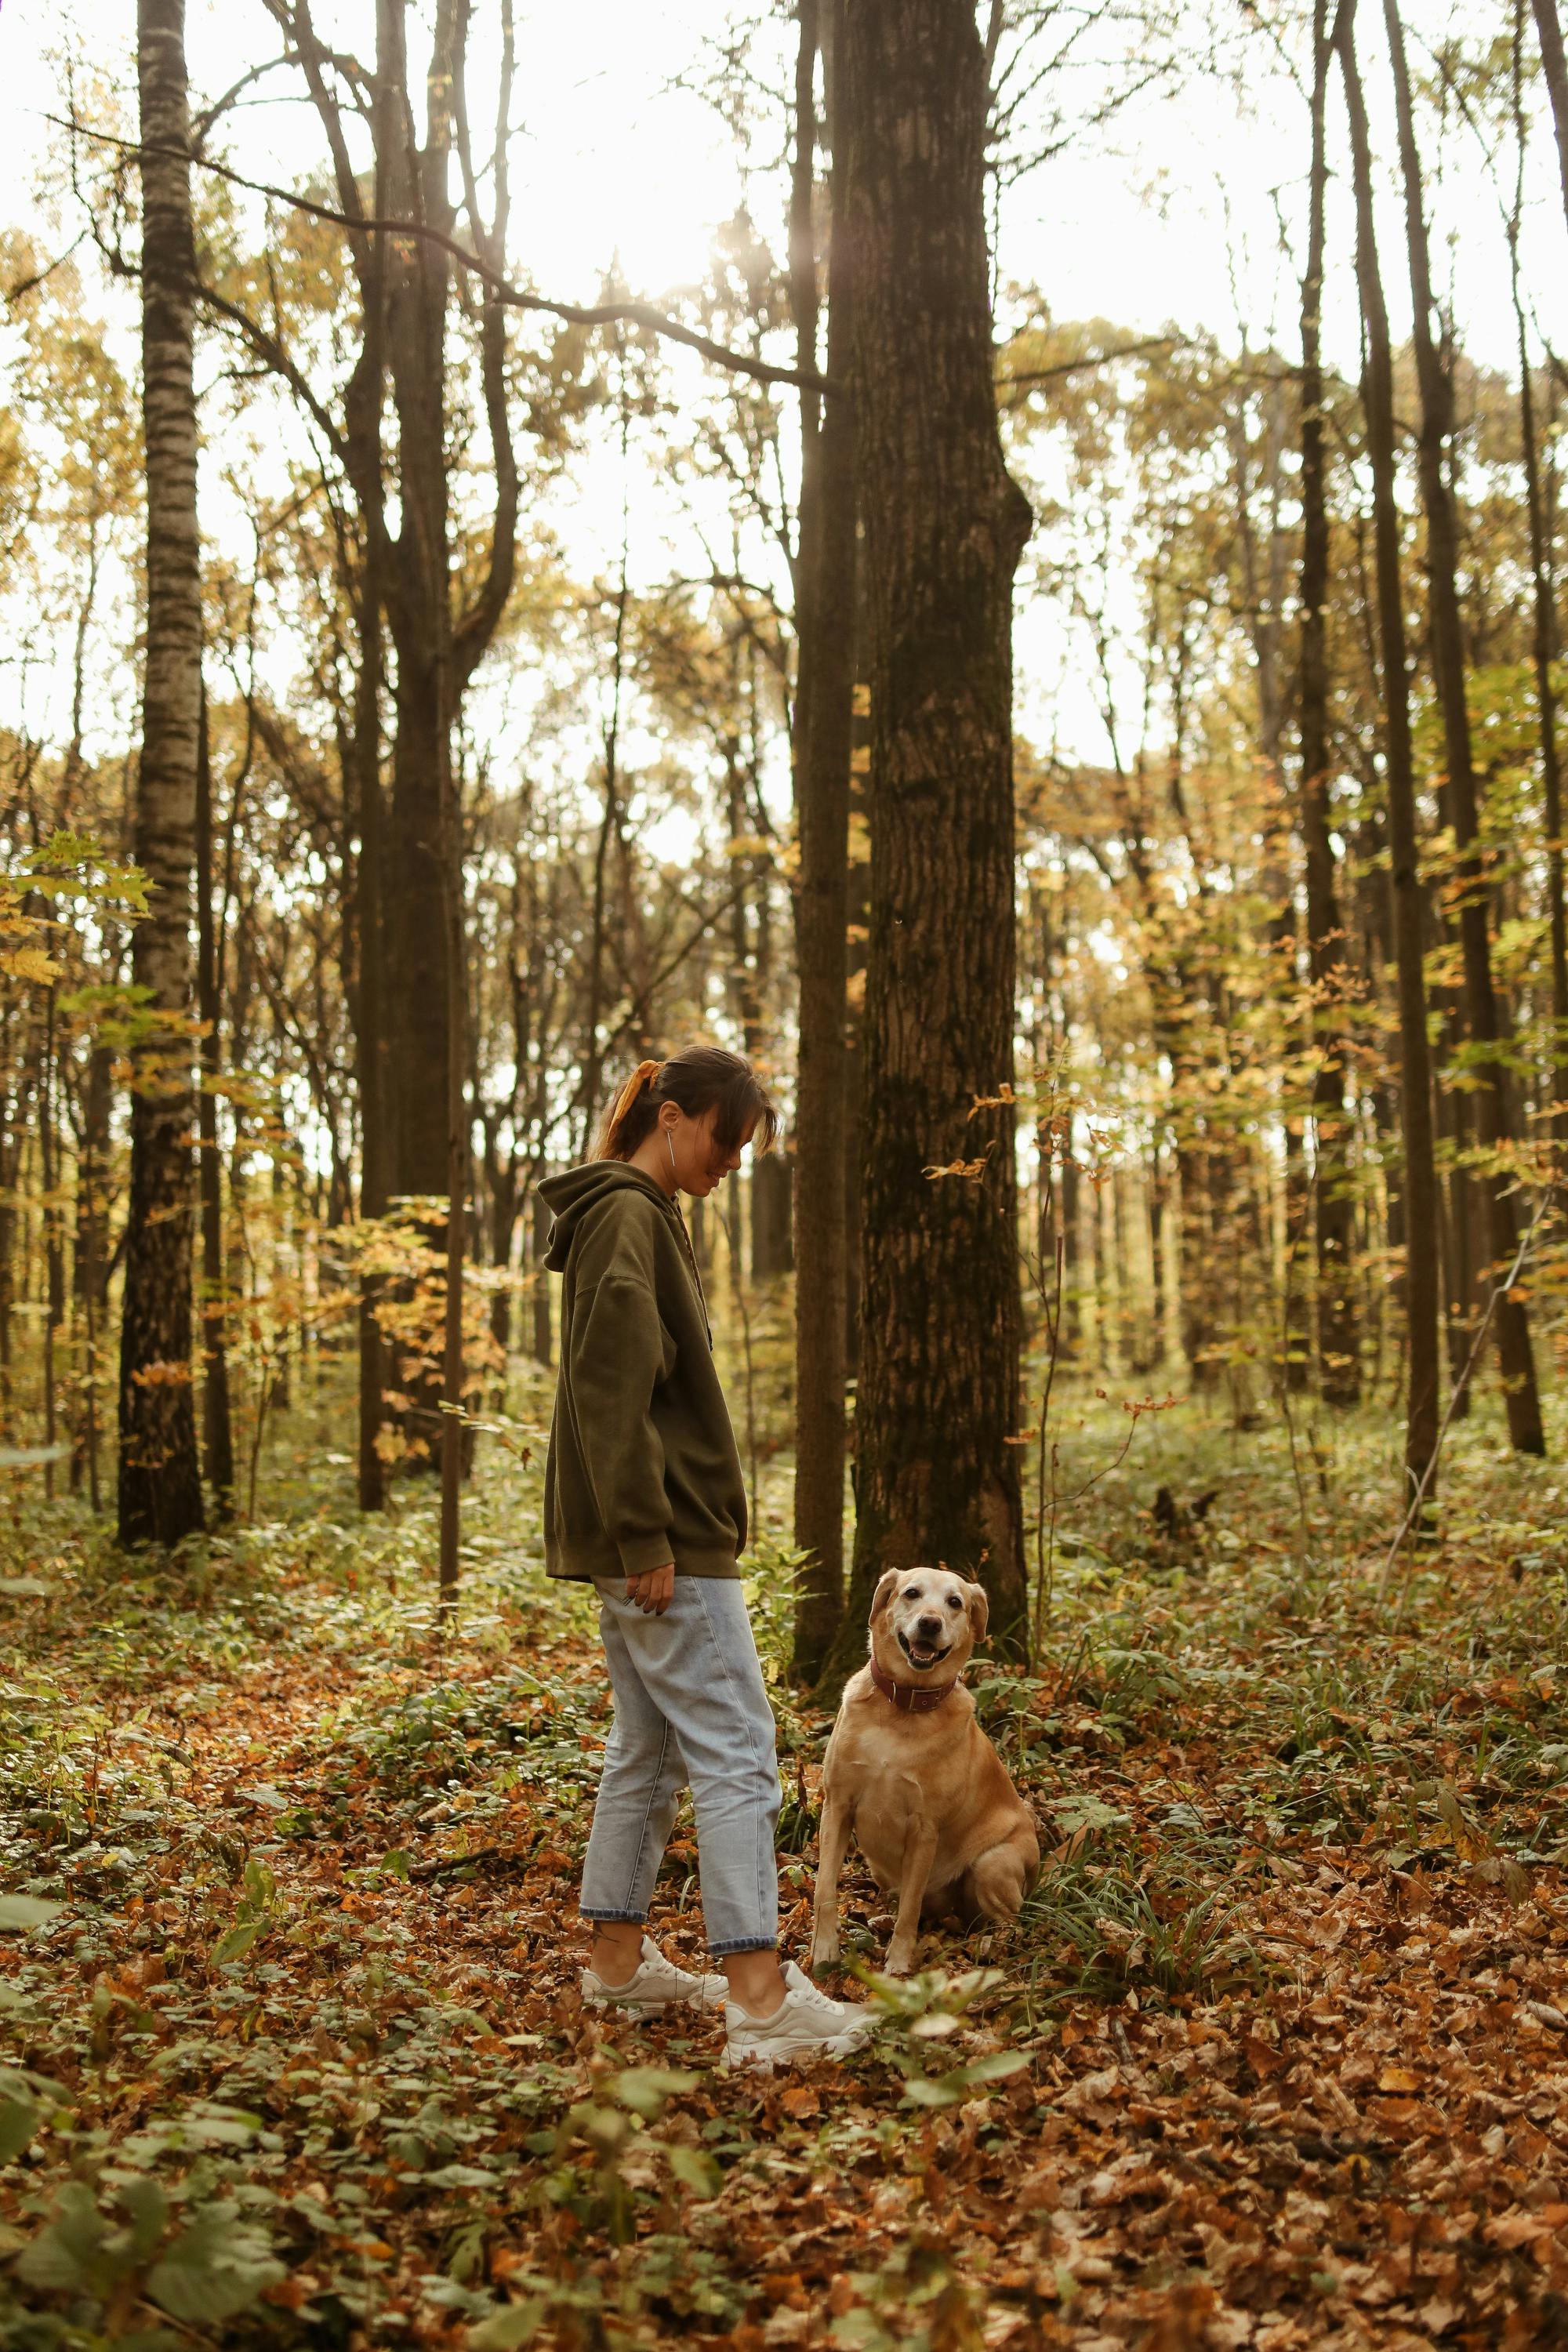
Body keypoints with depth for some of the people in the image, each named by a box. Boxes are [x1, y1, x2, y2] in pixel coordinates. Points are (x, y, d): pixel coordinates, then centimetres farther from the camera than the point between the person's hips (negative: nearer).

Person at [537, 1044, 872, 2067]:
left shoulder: (644, 1216, 18)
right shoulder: (630, 1216, -13)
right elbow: (612, 1390, -21)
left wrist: (639, 1537, 20)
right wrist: (644, 1537, -22)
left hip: (651, 1539, 11)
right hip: (667, 1536, -11)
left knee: (651, 1751, 16)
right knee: (738, 1754, -10)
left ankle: (620, 1956, 25)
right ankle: (761, 1998, -9)